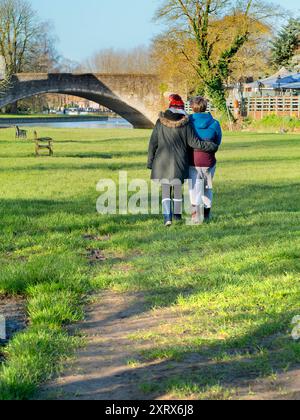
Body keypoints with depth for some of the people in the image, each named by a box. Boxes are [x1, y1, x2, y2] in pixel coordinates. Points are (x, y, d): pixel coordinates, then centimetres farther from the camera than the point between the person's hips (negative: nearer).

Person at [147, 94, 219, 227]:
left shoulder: (161, 122, -2)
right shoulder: (185, 124, -8)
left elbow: (153, 143, 1)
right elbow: (194, 143, -6)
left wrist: (150, 161, 9)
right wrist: (213, 146, 5)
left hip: (162, 161, 1)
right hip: (179, 161, 0)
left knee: (165, 190, 4)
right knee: (178, 188, 15)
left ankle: (167, 217, -10)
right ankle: (177, 215, 28)